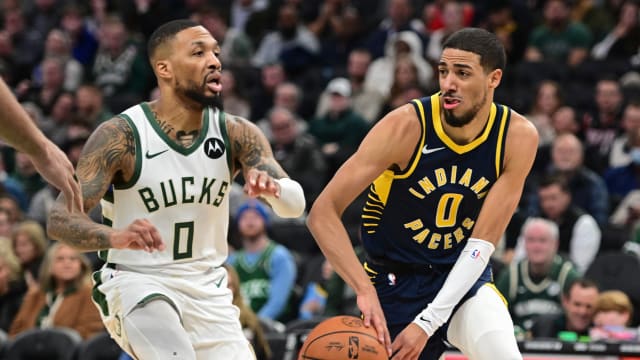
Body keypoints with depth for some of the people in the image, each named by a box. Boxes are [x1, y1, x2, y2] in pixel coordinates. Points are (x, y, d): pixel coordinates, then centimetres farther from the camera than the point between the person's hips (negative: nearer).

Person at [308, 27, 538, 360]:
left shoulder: (517, 136, -16)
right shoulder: (406, 126, -21)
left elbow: (483, 242, -16)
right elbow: (323, 212, -23)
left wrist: (429, 321, -23)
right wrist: (365, 291, -36)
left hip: (465, 274, 1)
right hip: (396, 280, -1)